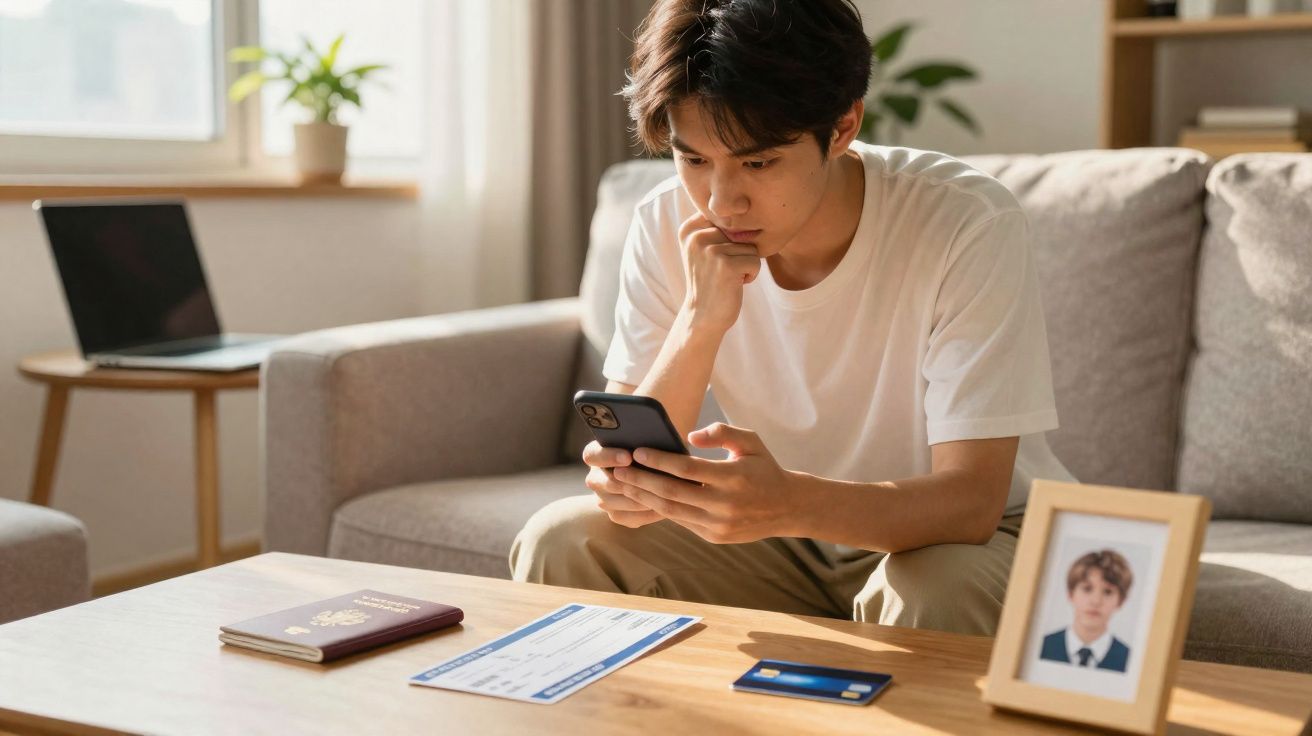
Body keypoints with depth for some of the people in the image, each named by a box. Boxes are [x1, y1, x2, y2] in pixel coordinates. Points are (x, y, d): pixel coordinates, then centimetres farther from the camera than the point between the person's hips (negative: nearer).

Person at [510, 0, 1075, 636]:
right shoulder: (668, 227, -12)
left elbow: (971, 499, -29)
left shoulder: (968, 226, -25)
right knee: (560, 543, -15)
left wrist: (788, 503, -48)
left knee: (937, 593, -37)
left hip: (964, 535, -3)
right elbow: (629, 469, -16)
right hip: (786, 533, 4)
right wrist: (700, 321, -33)